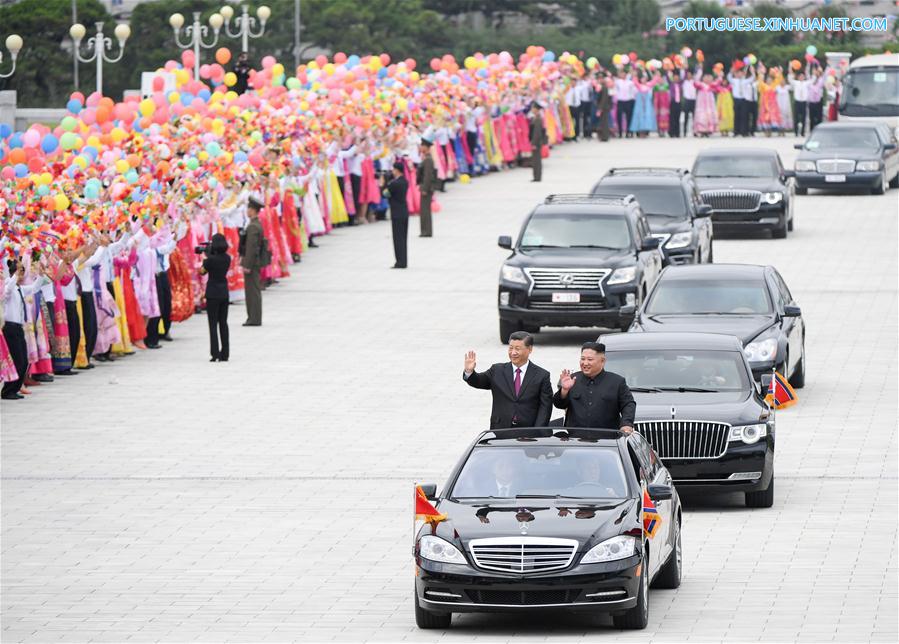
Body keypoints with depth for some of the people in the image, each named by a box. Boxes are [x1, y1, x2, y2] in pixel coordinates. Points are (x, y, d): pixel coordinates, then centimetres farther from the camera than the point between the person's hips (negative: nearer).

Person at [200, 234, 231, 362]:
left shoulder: (211, 259, -16)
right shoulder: (227, 258, 0)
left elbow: (202, 271, -4)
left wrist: (204, 258, 8)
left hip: (212, 293, -5)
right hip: (224, 293, 5)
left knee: (213, 324, 0)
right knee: (223, 323, 12)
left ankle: (215, 353, -4)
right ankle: (225, 354, 13)